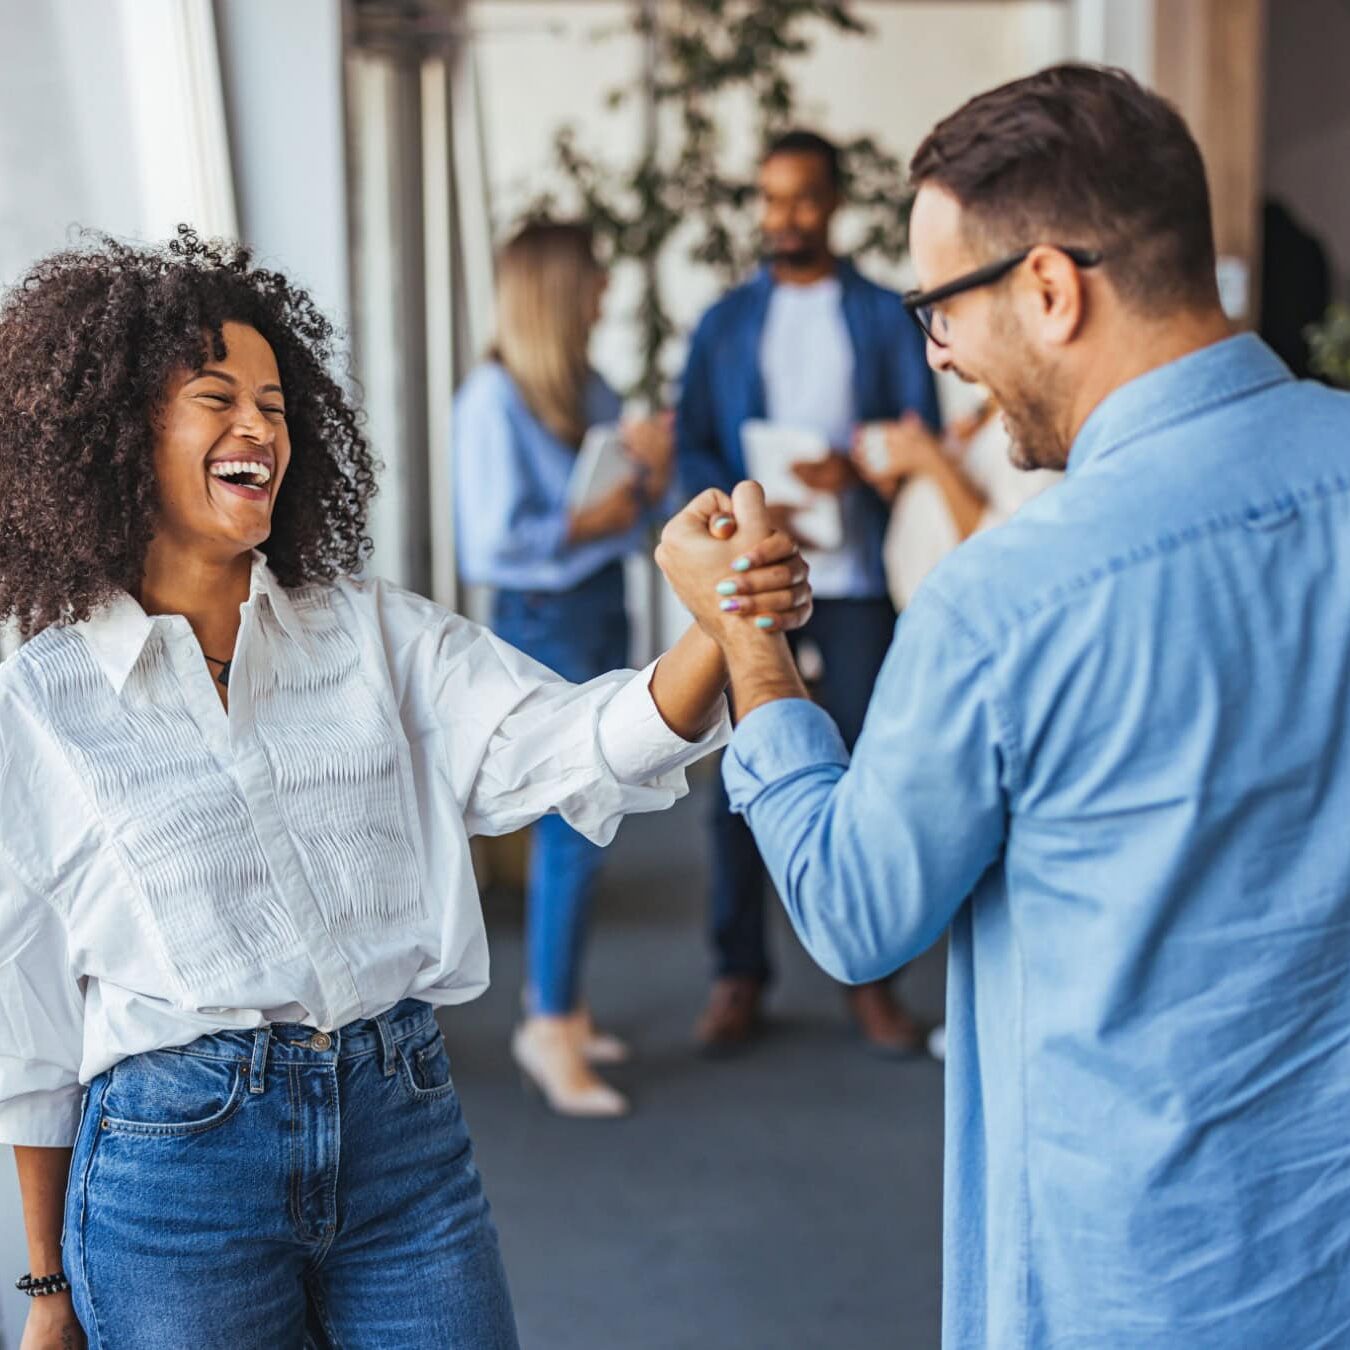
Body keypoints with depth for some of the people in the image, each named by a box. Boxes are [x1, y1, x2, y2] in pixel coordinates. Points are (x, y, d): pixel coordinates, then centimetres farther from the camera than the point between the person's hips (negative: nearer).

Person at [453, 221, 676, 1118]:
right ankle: (550, 1024, 1)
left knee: (572, 819, 12)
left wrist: (654, 469, -8)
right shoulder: (494, 399, -12)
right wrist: (593, 521, -11)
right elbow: (494, 538, -17)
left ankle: (557, 1000, 23)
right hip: (544, 620, -7)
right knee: (577, 824, -8)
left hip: (605, 610, 7)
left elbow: (648, 522, 11)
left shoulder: (595, 393, 9)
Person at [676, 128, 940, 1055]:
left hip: (856, 575, -1)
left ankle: (871, 978, 10)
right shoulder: (726, 324, 13)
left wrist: (857, 467, -20)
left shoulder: (885, 316, 9)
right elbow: (692, 444, 6)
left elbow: (922, 431, 1)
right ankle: (740, 973, 11)